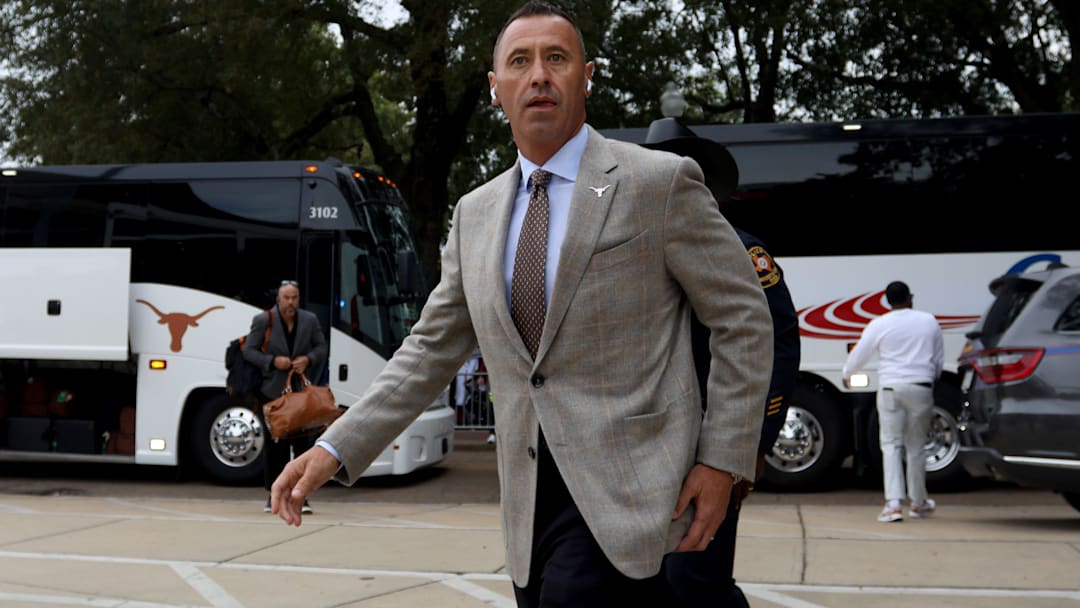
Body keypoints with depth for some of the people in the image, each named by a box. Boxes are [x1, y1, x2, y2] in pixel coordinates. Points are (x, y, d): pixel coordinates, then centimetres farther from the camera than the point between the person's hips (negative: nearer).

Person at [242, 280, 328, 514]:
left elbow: (321, 347, 11)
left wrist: (308, 359, -10)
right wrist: (273, 361, -15)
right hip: (272, 392, -1)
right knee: (273, 446, 5)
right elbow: (249, 351, -1)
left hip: (302, 391, 1)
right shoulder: (262, 320, -2)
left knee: (303, 443, -2)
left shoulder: (310, 320, 4)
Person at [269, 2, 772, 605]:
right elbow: (432, 350, 15)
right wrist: (336, 449, 5)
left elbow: (744, 318, -1)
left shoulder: (660, 182, -4)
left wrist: (722, 461, -7)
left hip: (625, 488, -5)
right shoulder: (475, 214, 12)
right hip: (531, 499, 5)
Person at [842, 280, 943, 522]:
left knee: (891, 445, 0)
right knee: (915, 445, 12)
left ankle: (893, 503, -12)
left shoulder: (879, 324, -2)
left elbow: (858, 355, 4)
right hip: (921, 388, 2)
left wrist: (847, 375, 23)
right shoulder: (929, 321, 6)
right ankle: (918, 502, 22)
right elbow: (939, 360, 15)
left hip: (890, 388, -2)